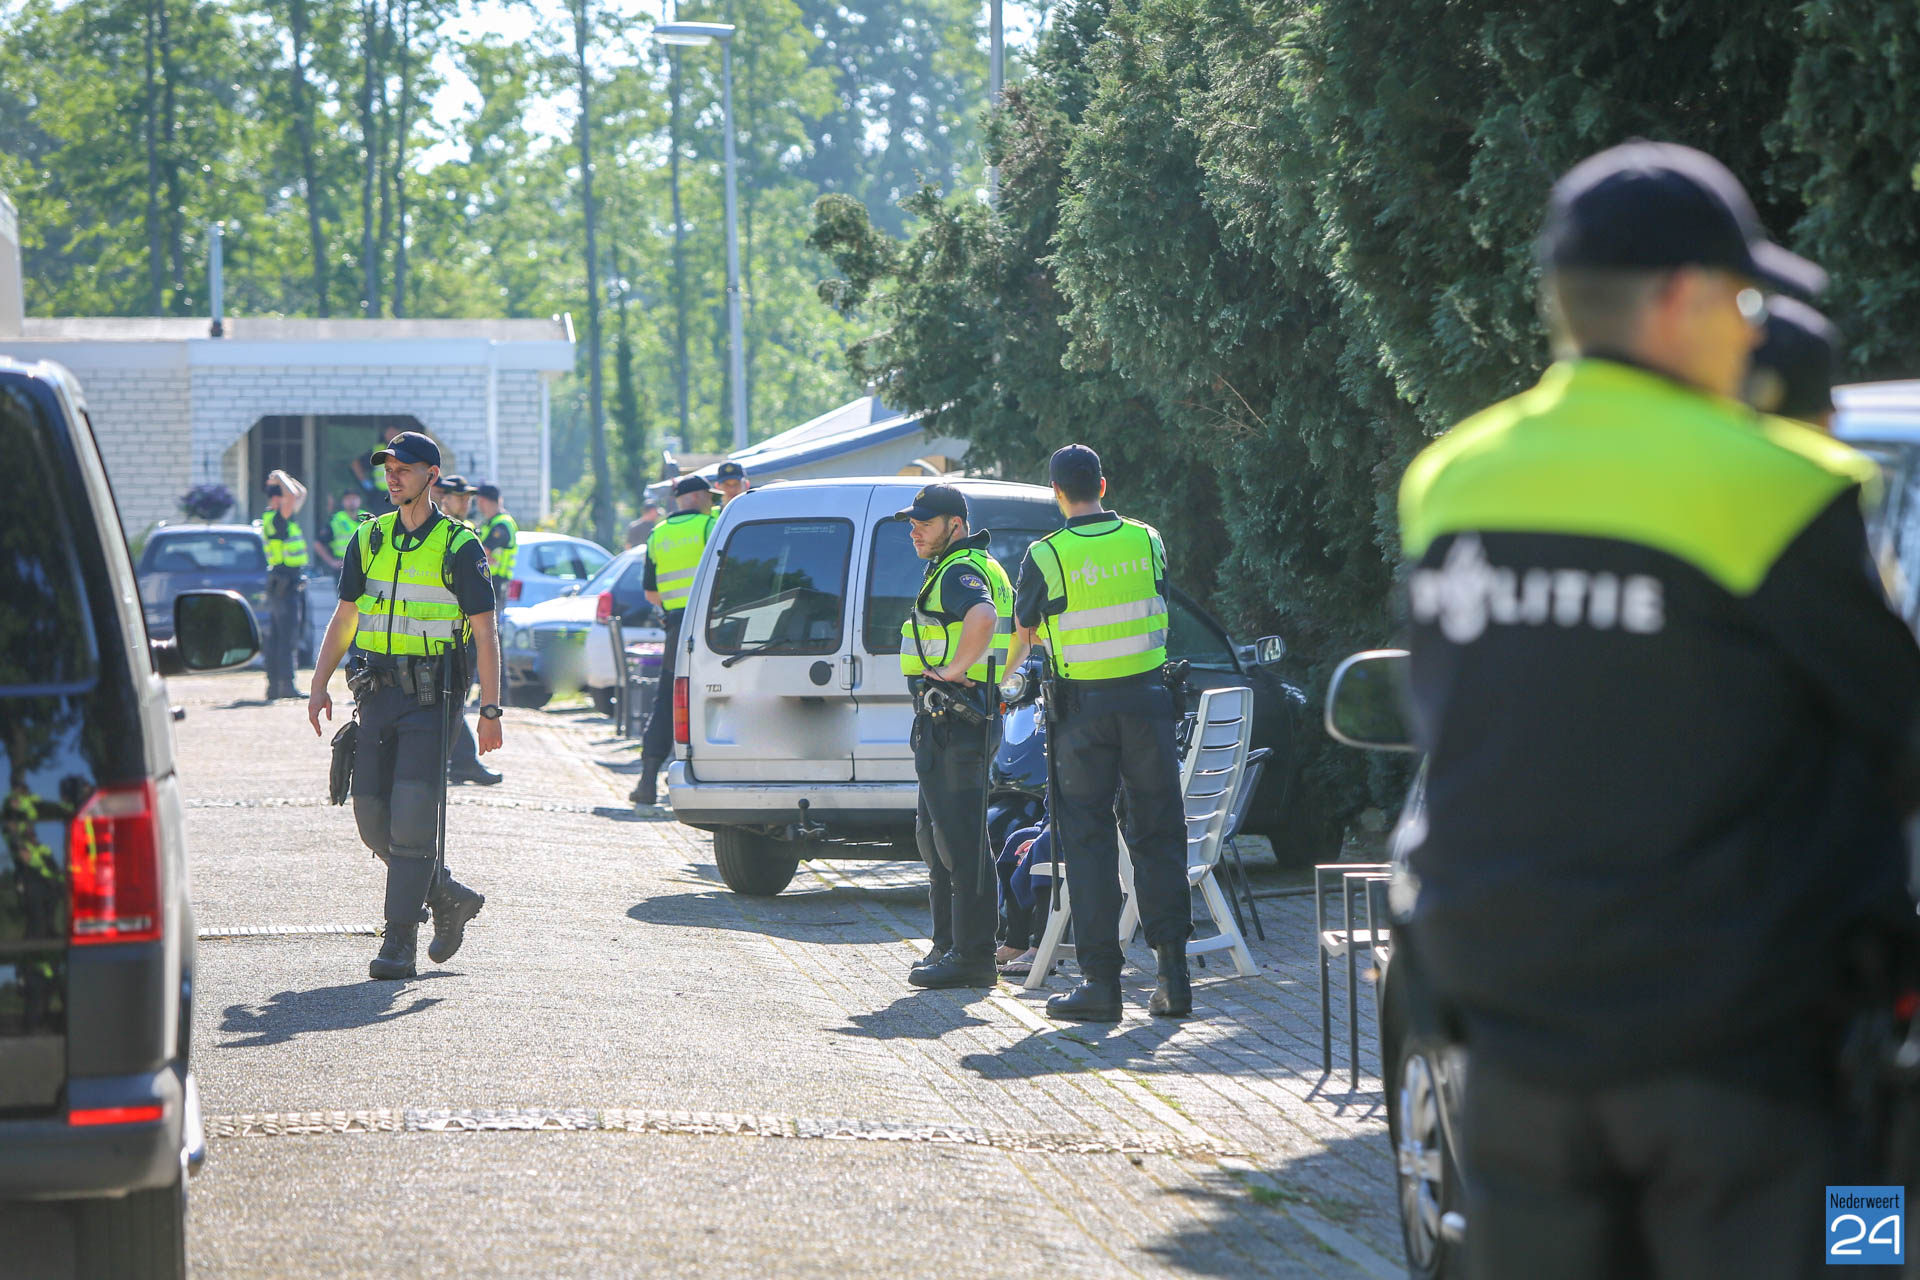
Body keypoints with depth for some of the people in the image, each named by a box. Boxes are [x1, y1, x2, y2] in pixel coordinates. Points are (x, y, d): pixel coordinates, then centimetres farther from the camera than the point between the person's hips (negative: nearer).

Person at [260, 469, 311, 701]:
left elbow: (301, 493, 25)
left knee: (276, 637, 10)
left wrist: (283, 478, 14)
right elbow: (293, 495, -27)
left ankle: (274, 685, 12)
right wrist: (281, 480, -11)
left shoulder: (281, 518, 15)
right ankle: (286, 685, -13)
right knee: (287, 637, -11)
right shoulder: (275, 518, -12)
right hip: (285, 583, -10)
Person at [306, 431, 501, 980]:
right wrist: (319, 685, 7)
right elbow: (344, 617, 17)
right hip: (378, 689, 6)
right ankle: (450, 898, 24)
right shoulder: (369, 540, 12)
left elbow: (485, 632, -4)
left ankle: (399, 945, -10)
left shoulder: (459, 547, -3)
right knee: (372, 817, 3)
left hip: (431, 694, -6)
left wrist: (490, 710, -9)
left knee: (413, 819, -12)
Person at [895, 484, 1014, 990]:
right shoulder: (953, 569, 20)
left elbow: (981, 616, -38)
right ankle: (949, 944, 25)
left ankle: (973, 956, -10)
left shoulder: (961, 572, -14)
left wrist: (954, 669, -26)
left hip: (955, 718, -11)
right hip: (943, 720, 11)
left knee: (960, 838, -10)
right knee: (935, 834, 18)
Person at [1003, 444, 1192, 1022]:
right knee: (1158, 835, 8)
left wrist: (1006, 679, 27)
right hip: (1146, 699, 3)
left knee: (1088, 842, 3)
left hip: (1084, 707, -3)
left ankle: (1101, 980, 0)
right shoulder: (1146, 540, 2)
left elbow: (1023, 635, 6)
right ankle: (1172, 970, 4)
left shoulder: (1046, 555, -8)